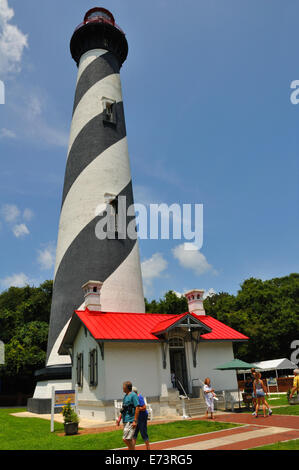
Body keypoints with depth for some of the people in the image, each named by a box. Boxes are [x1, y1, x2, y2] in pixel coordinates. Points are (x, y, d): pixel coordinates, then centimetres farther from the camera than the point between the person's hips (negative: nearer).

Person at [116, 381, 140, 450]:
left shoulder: (133, 395, -13)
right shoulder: (125, 396, 15)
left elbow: (137, 408, -18)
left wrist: (135, 421, -21)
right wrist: (119, 418, 18)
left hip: (130, 421, -9)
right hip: (125, 421, 9)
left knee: (126, 439, -11)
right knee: (129, 439, 14)